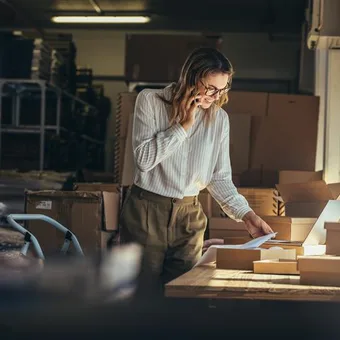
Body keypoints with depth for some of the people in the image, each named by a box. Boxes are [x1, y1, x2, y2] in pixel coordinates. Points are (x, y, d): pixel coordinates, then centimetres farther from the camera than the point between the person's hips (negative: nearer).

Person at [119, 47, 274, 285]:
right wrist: (183, 125, -16)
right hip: (147, 211, -3)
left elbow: (220, 178, 5)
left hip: (189, 216, 3)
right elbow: (144, 159, -17)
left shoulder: (219, 118, 2)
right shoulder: (151, 101, -7)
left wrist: (247, 214, -6)